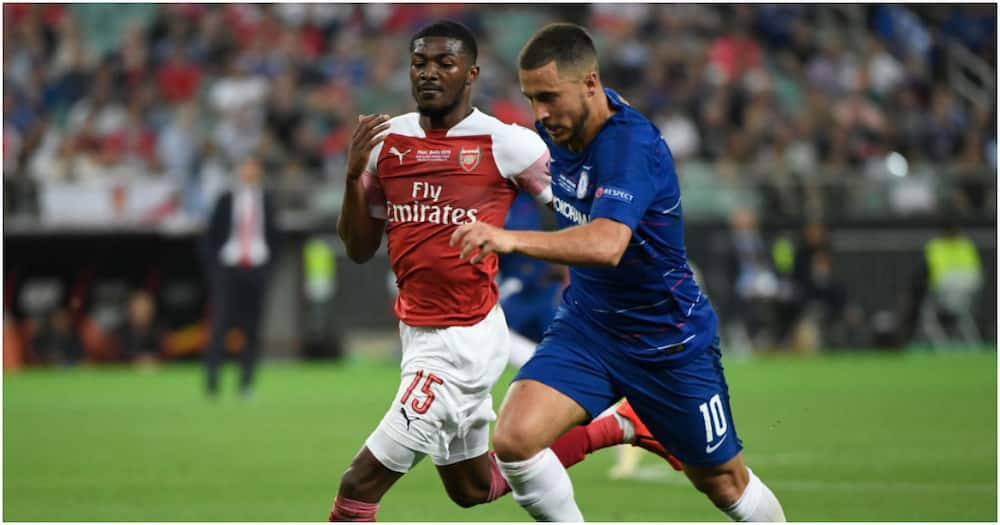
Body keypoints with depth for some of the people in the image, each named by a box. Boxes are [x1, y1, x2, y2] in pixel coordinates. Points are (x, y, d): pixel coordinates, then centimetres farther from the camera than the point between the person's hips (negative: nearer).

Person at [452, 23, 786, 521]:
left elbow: (607, 244, -47)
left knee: (723, 483, 10)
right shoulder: (560, 127, -6)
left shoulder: (630, 144, -29)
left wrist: (511, 239, -60)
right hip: (584, 326, 6)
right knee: (514, 439, -19)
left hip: (668, 341, -6)